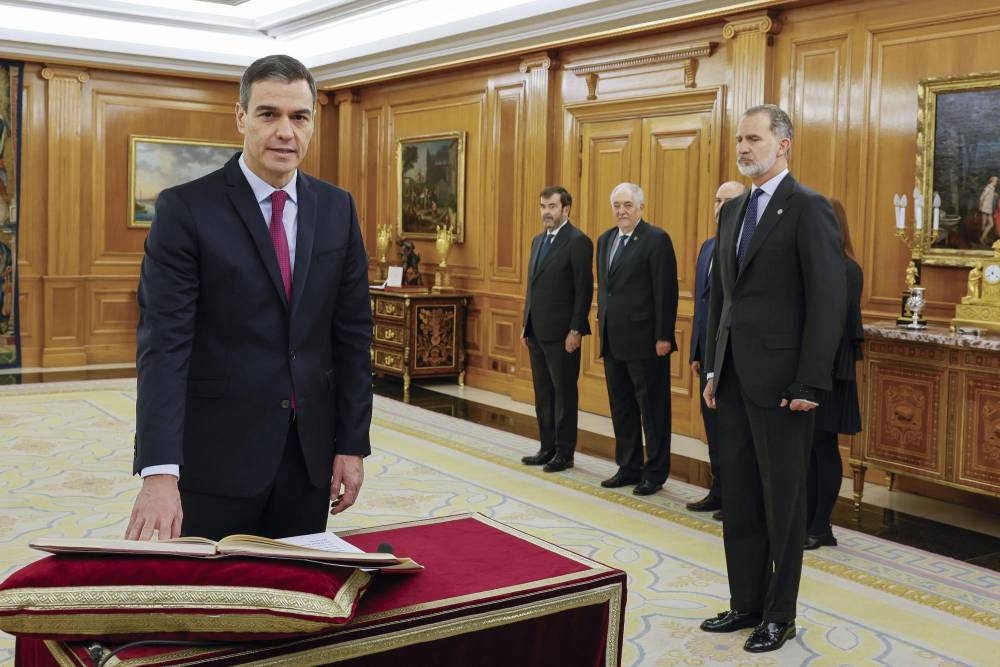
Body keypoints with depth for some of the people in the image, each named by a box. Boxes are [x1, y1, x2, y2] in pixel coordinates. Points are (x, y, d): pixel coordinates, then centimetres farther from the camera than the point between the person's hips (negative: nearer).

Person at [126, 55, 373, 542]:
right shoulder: (185, 209, -9)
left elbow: (352, 332, 6)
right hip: (217, 454, -3)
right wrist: (159, 471, -25)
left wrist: (352, 444, 3)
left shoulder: (336, 209, 4)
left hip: (309, 451, 4)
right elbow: (163, 344, -16)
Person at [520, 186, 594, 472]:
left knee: (564, 393, 2)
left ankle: (564, 453, 11)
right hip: (537, 331, 8)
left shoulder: (577, 241, -10)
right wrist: (526, 325, 15)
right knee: (543, 393, 14)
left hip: (561, 333, -8)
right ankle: (547, 448, 23)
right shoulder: (539, 240, 15)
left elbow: (584, 290, -14)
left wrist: (576, 330, -17)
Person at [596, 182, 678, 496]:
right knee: (621, 407, 14)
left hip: (645, 340, -8)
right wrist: (602, 324, 15)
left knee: (652, 408, 3)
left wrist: (663, 337, -16)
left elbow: (666, 291, -13)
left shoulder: (656, 239, -10)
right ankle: (628, 467, 25)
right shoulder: (605, 240, 13)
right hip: (613, 339, 8)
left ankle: (655, 473, 13)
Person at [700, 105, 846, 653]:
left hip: (781, 380, -7)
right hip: (735, 377, 7)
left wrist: (809, 384, -17)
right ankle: (745, 603, 26)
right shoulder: (732, 209, 14)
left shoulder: (808, 208, -9)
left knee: (782, 501, 5)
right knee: (739, 498, 13)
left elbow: (828, 300, -14)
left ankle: (779, 614, 19)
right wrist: (713, 369, 13)